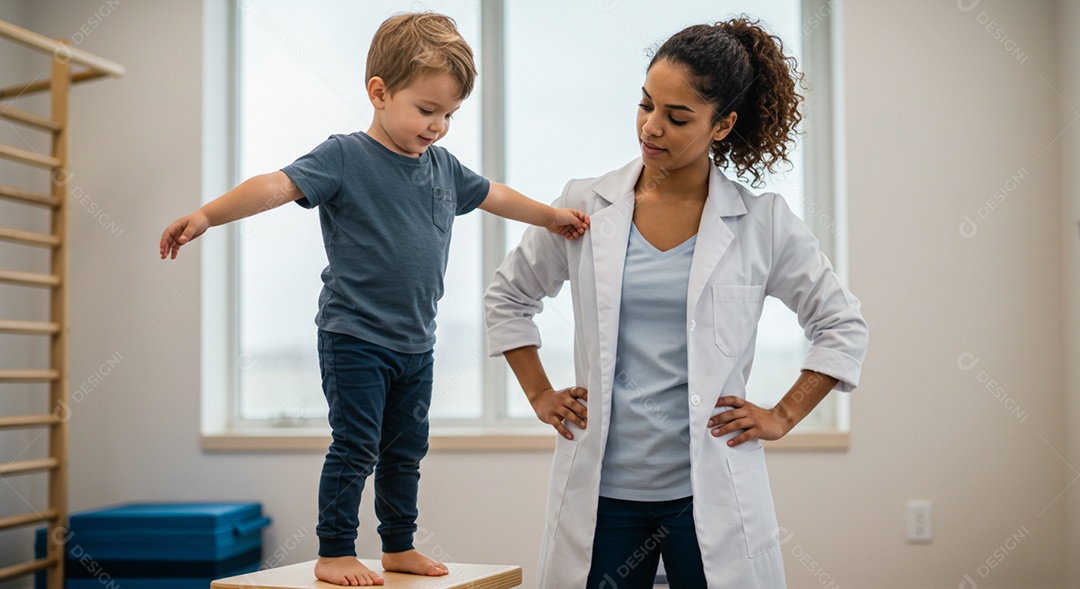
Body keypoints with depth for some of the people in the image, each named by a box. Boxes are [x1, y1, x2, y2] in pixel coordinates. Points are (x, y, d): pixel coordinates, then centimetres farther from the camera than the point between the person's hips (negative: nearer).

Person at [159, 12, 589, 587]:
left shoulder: (443, 167, 8)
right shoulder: (345, 157, -13)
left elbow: (491, 194, 24)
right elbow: (277, 185, -25)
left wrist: (552, 216, 33)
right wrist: (207, 215, -38)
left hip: (415, 345, 7)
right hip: (354, 339, -7)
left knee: (405, 450, 15)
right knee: (355, 447, -4)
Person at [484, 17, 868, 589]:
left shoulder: (762, 222, -1)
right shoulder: (585, 206, 3)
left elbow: (842, 326, 10)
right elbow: (507, 296, 18)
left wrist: (782, 416, 4)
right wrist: (540, 396, 10)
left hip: (710, 492, -1)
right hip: (601, 489, 1)